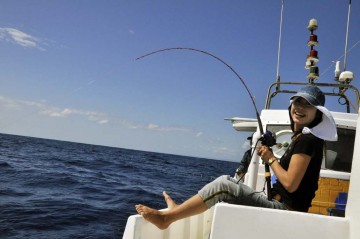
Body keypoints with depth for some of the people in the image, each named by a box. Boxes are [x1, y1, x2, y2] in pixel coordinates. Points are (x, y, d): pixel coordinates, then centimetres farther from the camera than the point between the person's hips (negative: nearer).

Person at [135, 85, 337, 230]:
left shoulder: (308, 139, -14)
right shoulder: (301, 138, 14)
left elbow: (290, 184, -19)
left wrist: (271, 159, -6)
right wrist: (270, 156, 6)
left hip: (286, 210, -10)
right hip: (280, 206, 10)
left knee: (222, 187, -18)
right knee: (226, 180, 9)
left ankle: (166, 217, -8)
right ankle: (179, 210, 13)